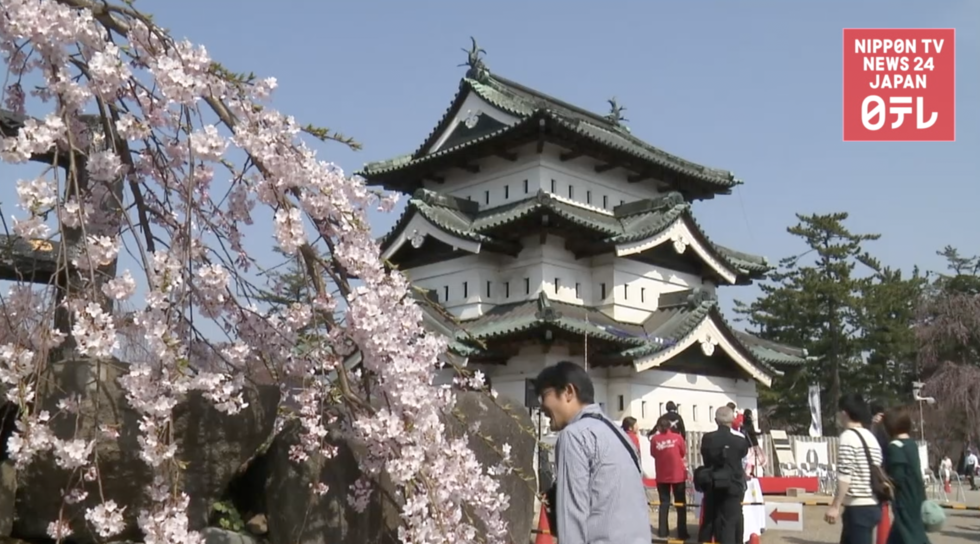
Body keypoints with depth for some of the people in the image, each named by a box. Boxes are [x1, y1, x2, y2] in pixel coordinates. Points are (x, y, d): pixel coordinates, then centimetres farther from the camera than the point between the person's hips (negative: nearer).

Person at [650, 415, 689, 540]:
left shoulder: (654, 439, -8)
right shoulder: (677, 437, -9)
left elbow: (653, 454, 4)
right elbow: (683, 453, 4)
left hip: (662, 476, 1)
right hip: (678, 475, -1)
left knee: (664, 503, 12)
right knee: (681, 503, 9)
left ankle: (663, 531, 12)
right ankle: (682, 532, 8)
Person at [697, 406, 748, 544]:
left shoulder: (707, 438, -5)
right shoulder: (740, 440, -11)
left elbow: (706, 460, 5)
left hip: (712, 487, 3)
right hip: (732, 487, -3)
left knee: (708, 522, 15)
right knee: (729, 523, 0)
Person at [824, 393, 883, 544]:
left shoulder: (848, 436, -11)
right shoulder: (870, 437, 15)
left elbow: (844, 476, -19)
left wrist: (835, 506, -17)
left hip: (858, 507, -9)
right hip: (872, 506, 9)